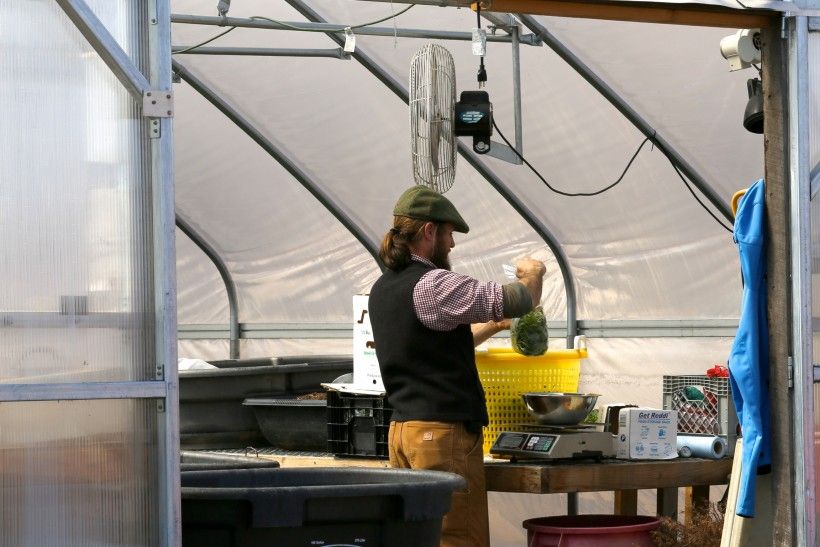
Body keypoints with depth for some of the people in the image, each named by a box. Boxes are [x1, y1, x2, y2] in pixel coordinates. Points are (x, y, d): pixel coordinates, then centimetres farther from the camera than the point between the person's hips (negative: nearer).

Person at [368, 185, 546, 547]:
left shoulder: (382, 290, 15)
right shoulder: (433, 285, -14)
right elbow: (519, 300, -12)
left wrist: (494, 325, 28)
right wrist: (533, 274, 9)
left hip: (402, 428, 9)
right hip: (443, 433, -9)